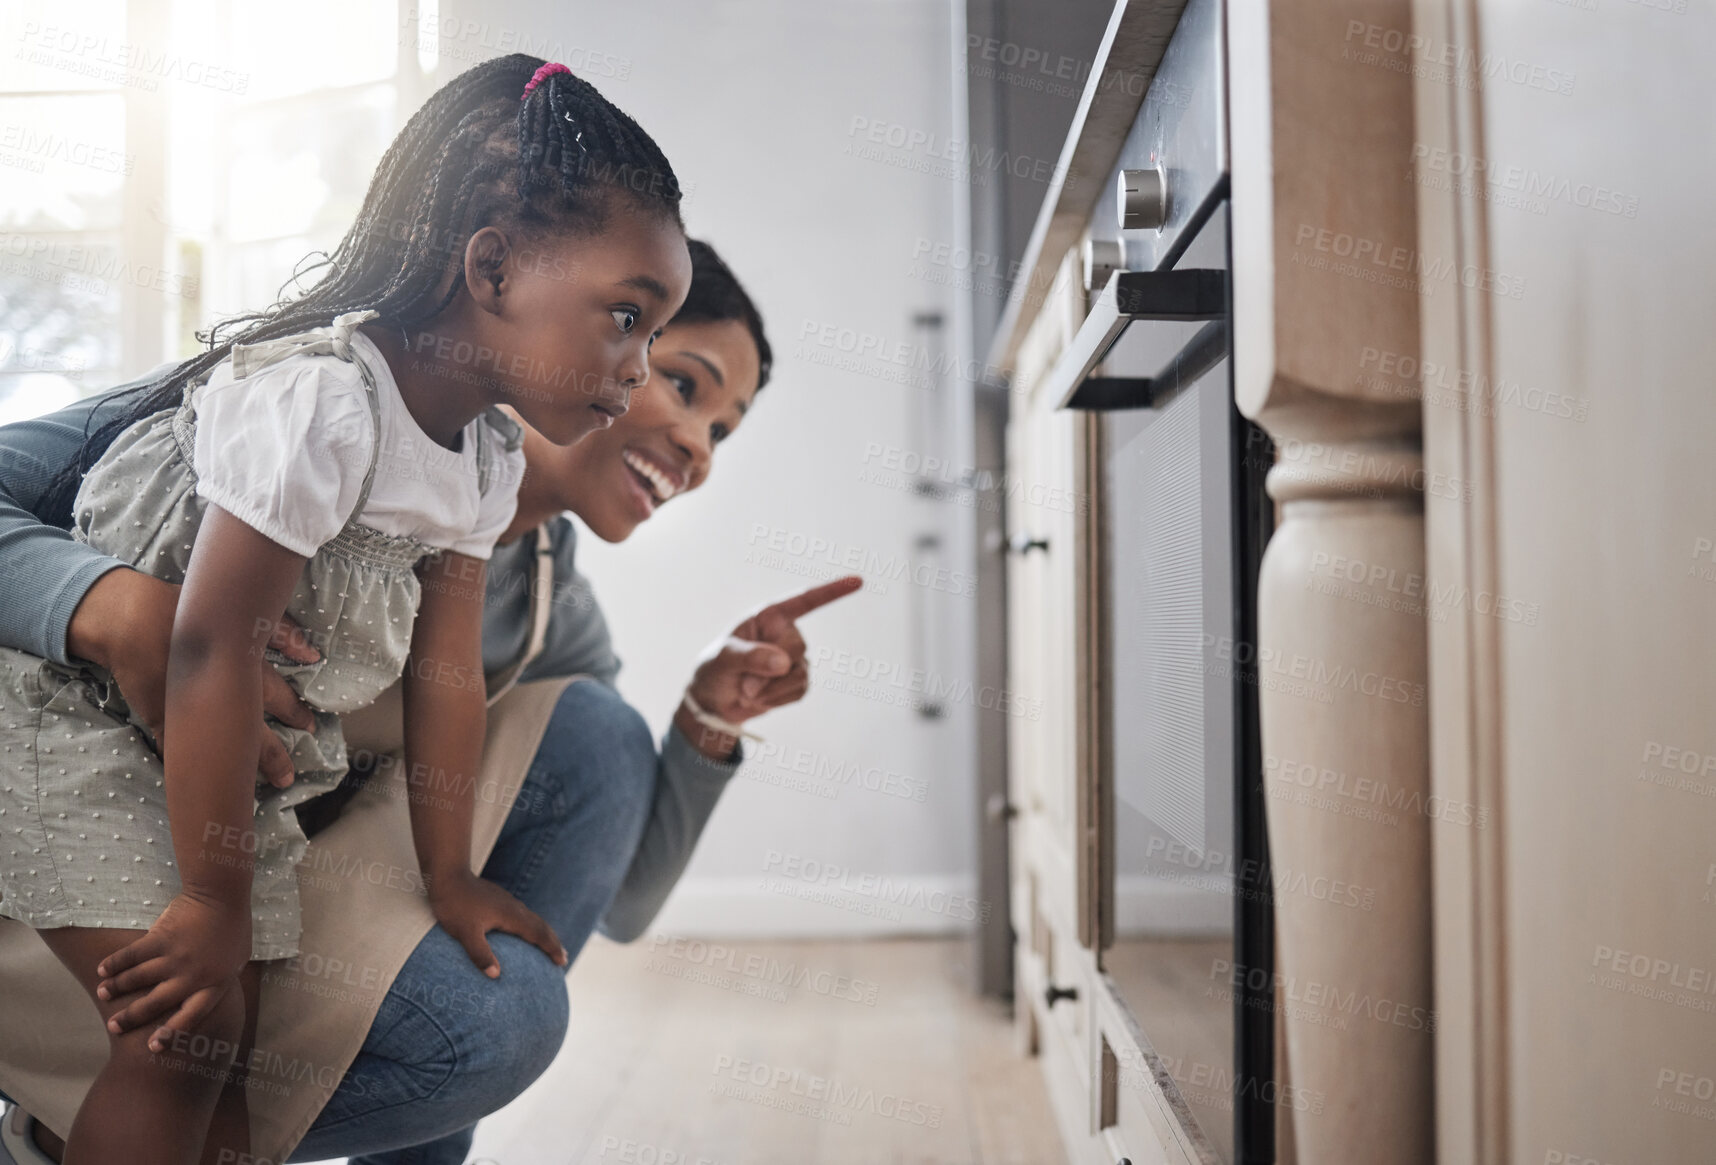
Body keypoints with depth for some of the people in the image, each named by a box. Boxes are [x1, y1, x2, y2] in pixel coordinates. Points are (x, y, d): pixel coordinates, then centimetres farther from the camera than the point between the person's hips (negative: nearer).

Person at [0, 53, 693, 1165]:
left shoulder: (489, 461, -4)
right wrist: (213, 902, -22)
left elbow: (445, 675, 1)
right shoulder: (318, 400, -31)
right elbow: (213, 652, -29)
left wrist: (448, 873, 5)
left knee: (229, 1041, 9)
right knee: (177, 1041, -13)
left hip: (244, 758, 8)